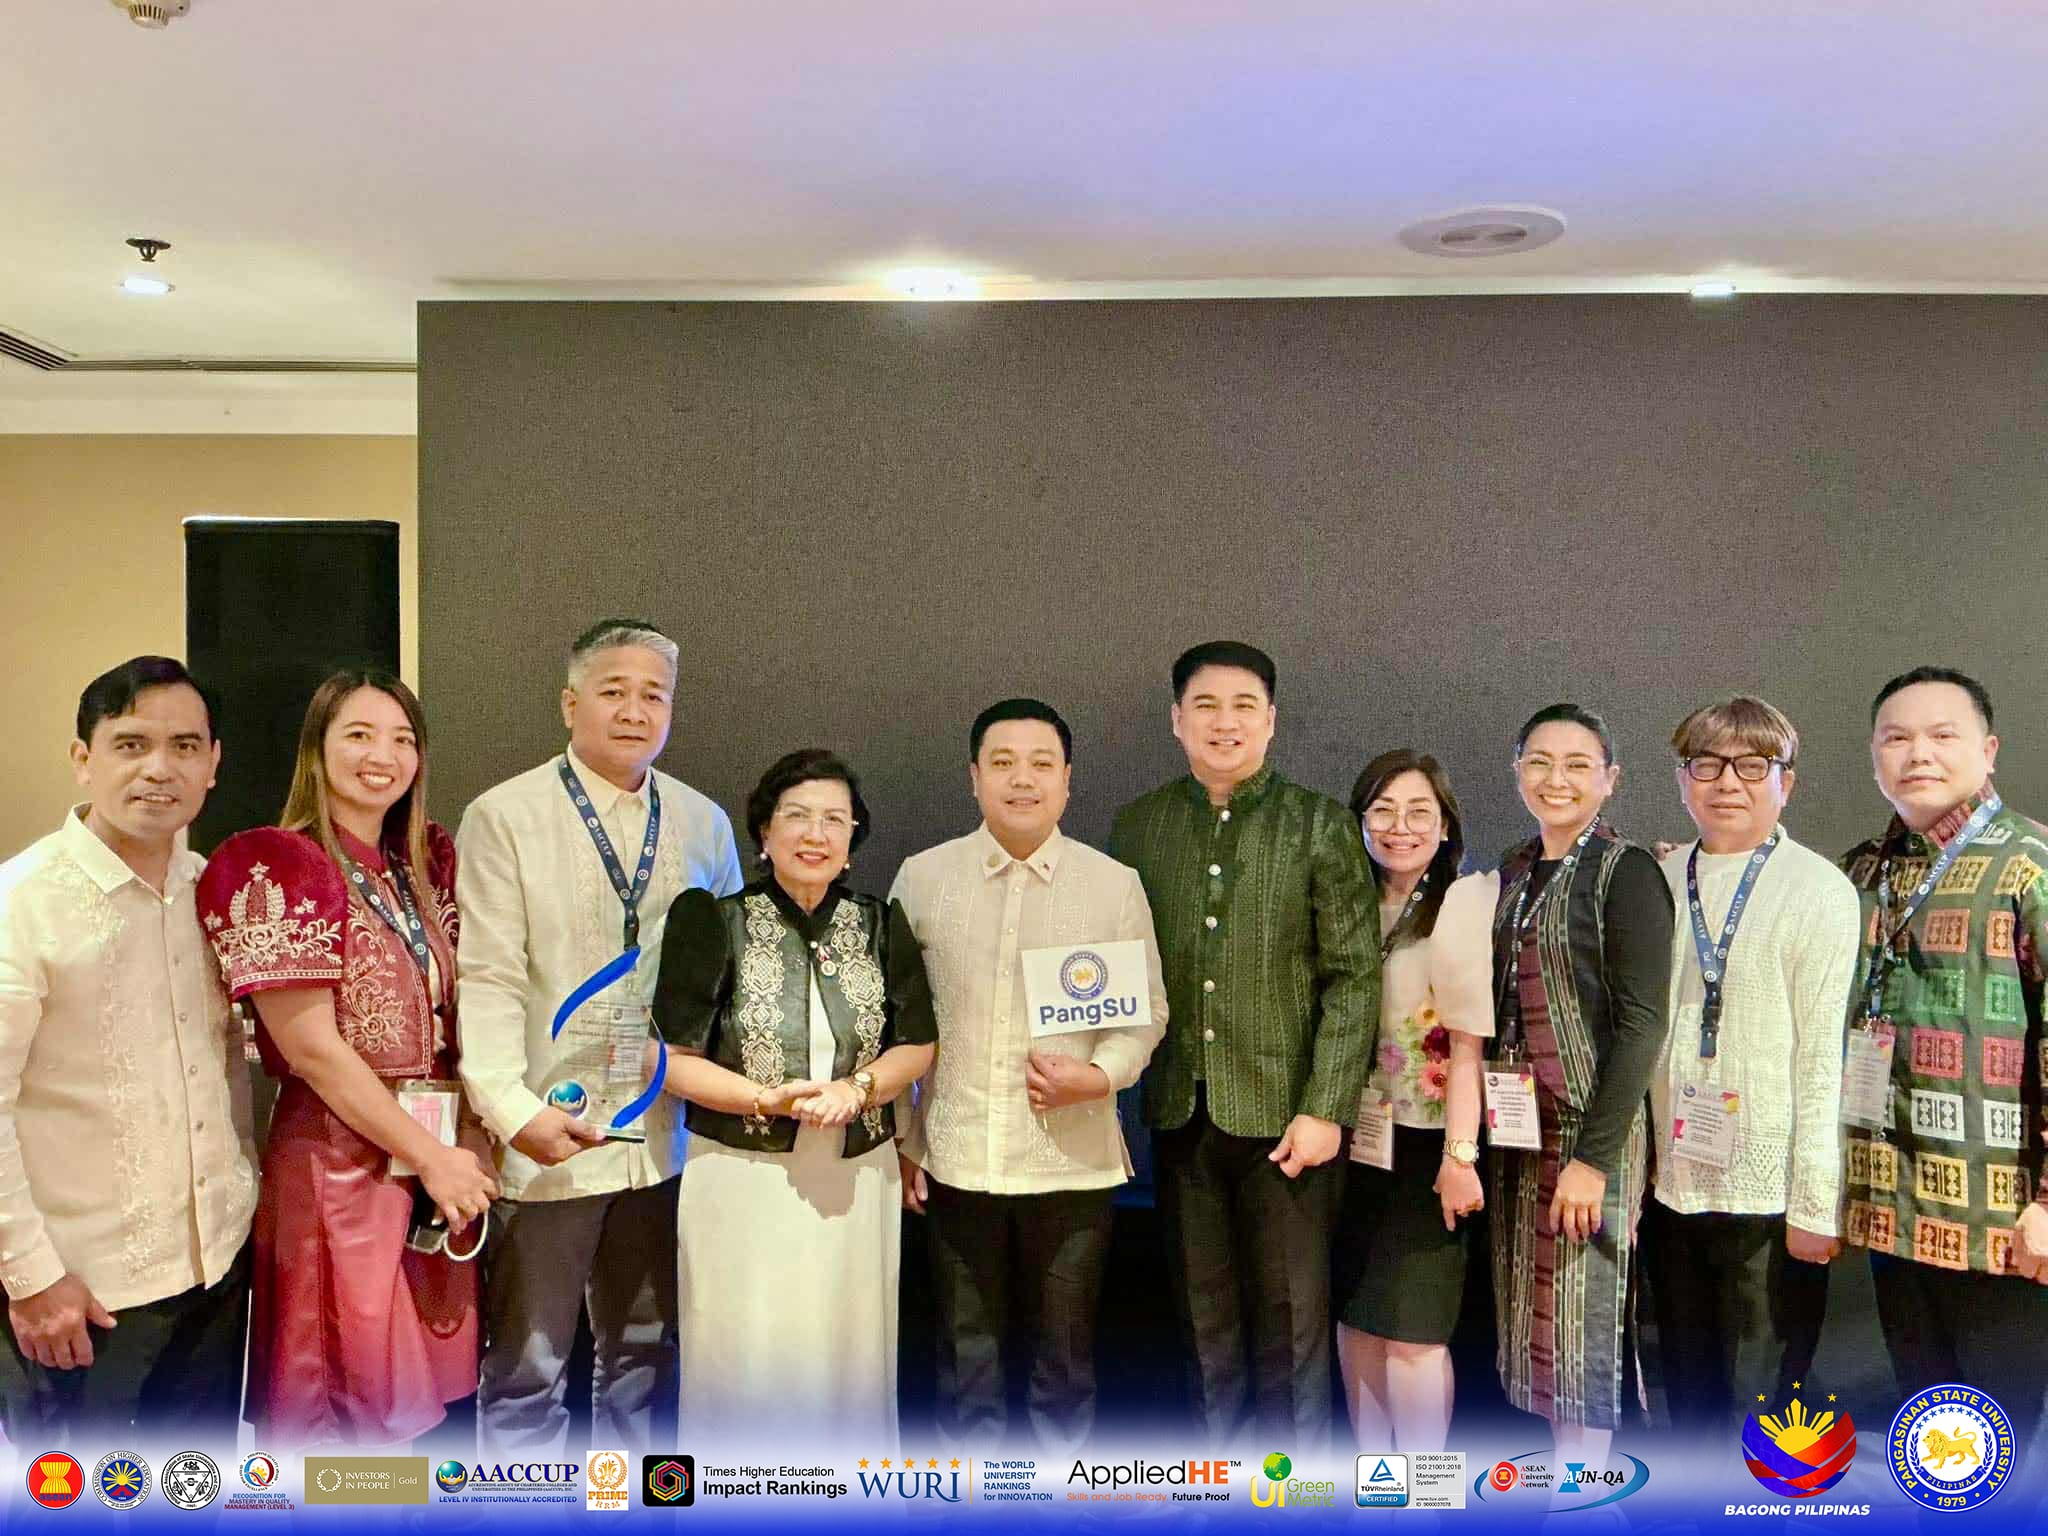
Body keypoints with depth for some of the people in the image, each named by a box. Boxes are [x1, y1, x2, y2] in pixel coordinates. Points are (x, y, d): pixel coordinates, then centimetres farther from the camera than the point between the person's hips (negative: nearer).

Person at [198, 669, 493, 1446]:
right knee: (337, 1406, 6)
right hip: (339, 1160, -6)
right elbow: (312, 1047, -16)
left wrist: (460, 1151, -2)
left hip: (441, 1158, 6)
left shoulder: (427, 865, 10)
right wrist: (429, 1156, -14)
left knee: (406, 1392, 16)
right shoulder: (277, 869, -11)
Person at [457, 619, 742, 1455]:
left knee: (646, 1355, 16)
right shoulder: (503, 817, -3)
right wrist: (513, 1108, -19)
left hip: (666, 1134, 4)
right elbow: (485, 979, -9)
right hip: (545, 1138, -4)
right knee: (527, 1368, 4)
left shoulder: (704, 822, 9)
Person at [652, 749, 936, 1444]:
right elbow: (673, 1059, -4)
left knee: (848, 1354, 10)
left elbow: (917, 1043, 10)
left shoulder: (881, 924, 4)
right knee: (746, 1360, 4)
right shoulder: (713, 920, -5)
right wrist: (769, 1100, -17)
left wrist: (859, 1089, -10)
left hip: (858, 1179, 3)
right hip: (743, 1176, -2)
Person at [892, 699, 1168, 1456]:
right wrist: (898, 1137, 5)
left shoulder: (1115, 884, 0)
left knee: (1065, 1350, 12)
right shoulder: (922, 876, 1)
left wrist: (1101, 1075, -13)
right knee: (966, 1347, 12)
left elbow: (1146, 1011, 6)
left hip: (1072, 1159, 0)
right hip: (955, 1156, 0)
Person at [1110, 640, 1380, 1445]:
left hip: (1284, 1115, -3)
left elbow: (1354, 976, -5)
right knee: (1204, 1318, 13)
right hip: (1180, 1113, 3)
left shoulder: (1321, 825, -1)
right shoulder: (1138, 825, 7)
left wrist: (1325, 1108, -11)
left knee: (1292, 1324, 6)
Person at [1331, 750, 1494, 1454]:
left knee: (1410, 1332, -1)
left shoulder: (1463, 903, -10)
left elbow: (1469, 1042, -14)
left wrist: (1460, 1155, -17)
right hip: (1355, 1139, 6)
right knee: (1355, 1317, 13)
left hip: (1421, 1148, -6)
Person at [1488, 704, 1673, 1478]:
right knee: (1537, 1318, 13)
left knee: (1580, 1322, 2)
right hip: (1519, 1129, 7)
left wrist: (1595, 1154, -19)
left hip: (1589, 1128, -6)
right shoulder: (1513, 872, 10)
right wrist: (1486, 1122, 7)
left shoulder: (1626, 872, -10)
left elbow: (1642, 1022, -15)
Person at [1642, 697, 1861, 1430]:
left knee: (1759, 1409, 4)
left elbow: (1826, 1058, -11)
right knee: (1690, 1403, 18)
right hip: (1672, 1190, 5)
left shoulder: (1818, 890, -7)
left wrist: (1815, 1204, -13)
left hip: (1769, 1202, -5)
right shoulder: (1658, 885, 8)